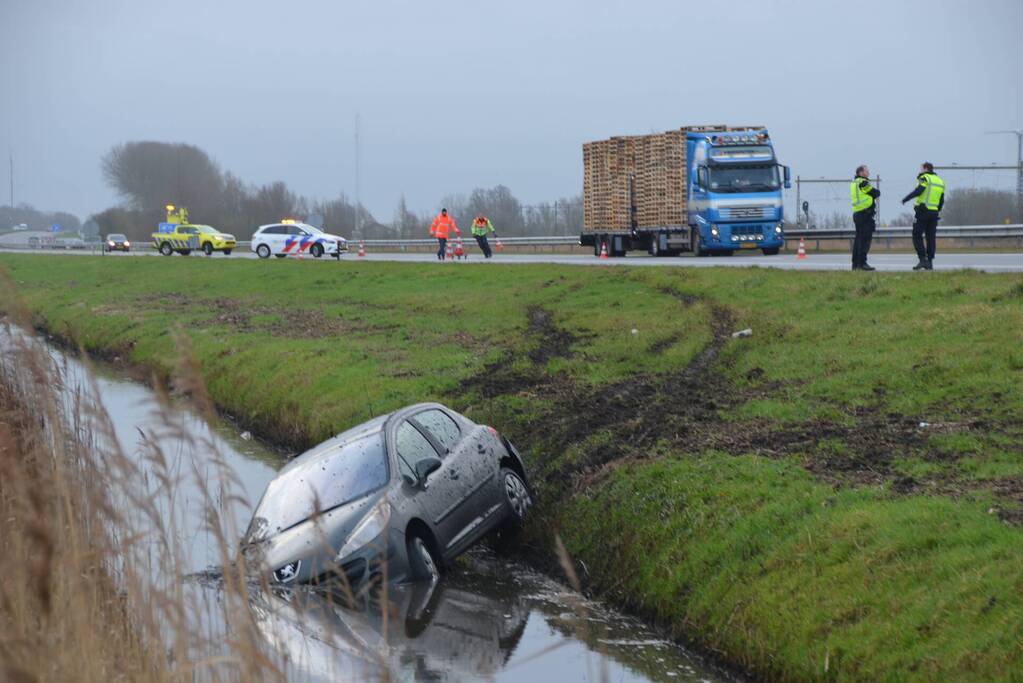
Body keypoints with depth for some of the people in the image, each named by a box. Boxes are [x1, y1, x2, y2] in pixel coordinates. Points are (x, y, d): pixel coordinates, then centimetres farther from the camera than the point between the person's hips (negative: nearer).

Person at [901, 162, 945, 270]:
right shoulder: (940, 181, 17)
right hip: (934, 212, 7)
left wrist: (905, 199, -15)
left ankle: (923, 260, -13)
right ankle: (930, 262, 6)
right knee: (931, 237, 8)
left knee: (917, 236, -2)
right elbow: (941, 201, 18)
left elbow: (918, 191, -21)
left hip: (923, 210, -7)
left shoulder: (925, 178, -5)